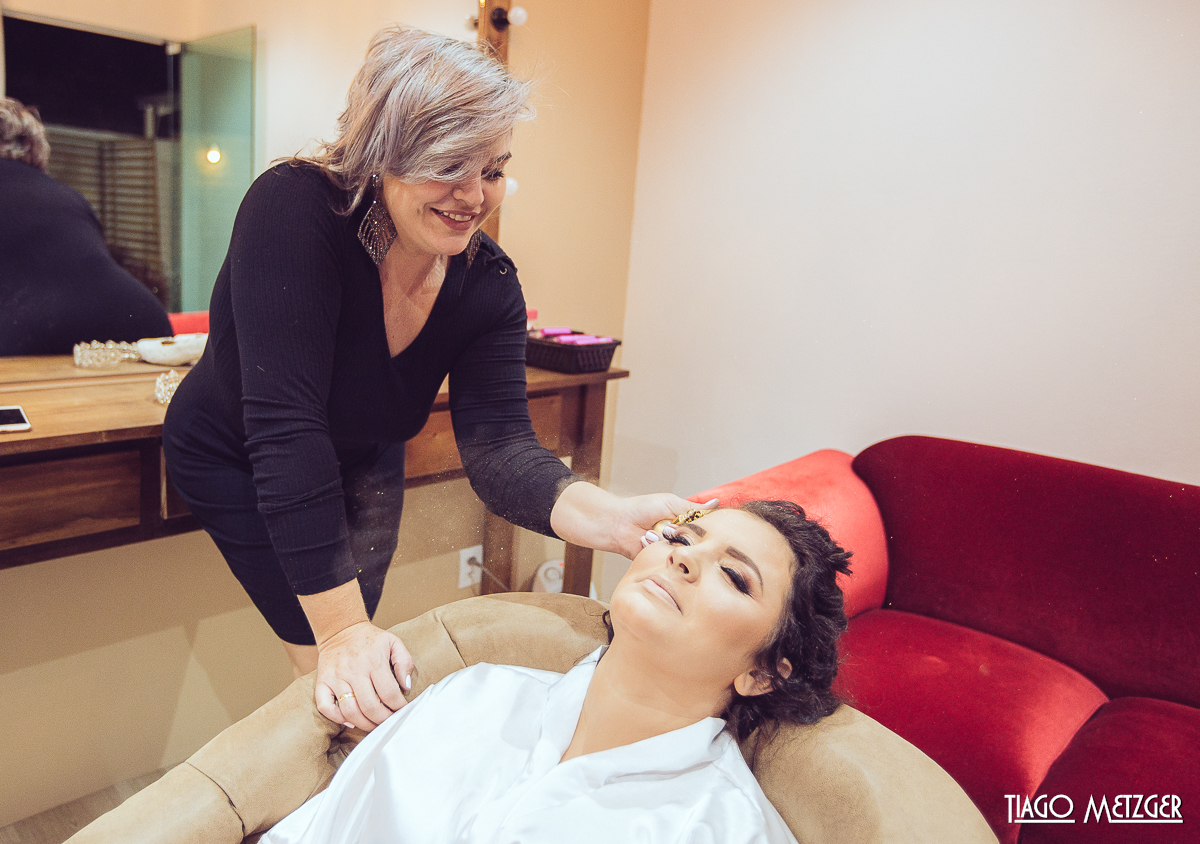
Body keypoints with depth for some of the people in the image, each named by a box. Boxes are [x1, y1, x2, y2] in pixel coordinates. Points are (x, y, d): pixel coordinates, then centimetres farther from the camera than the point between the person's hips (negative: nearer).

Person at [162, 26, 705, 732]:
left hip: (364, 458, 4)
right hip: (235, 456, -4)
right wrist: (340, 630, -40)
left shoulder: (488, 282, -20)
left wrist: (613, 517, -49)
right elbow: (286, 428, -39)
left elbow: (499, 444, -28)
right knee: (333, 662, -7)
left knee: (360, 659, 12)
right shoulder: (293, 210, -34)